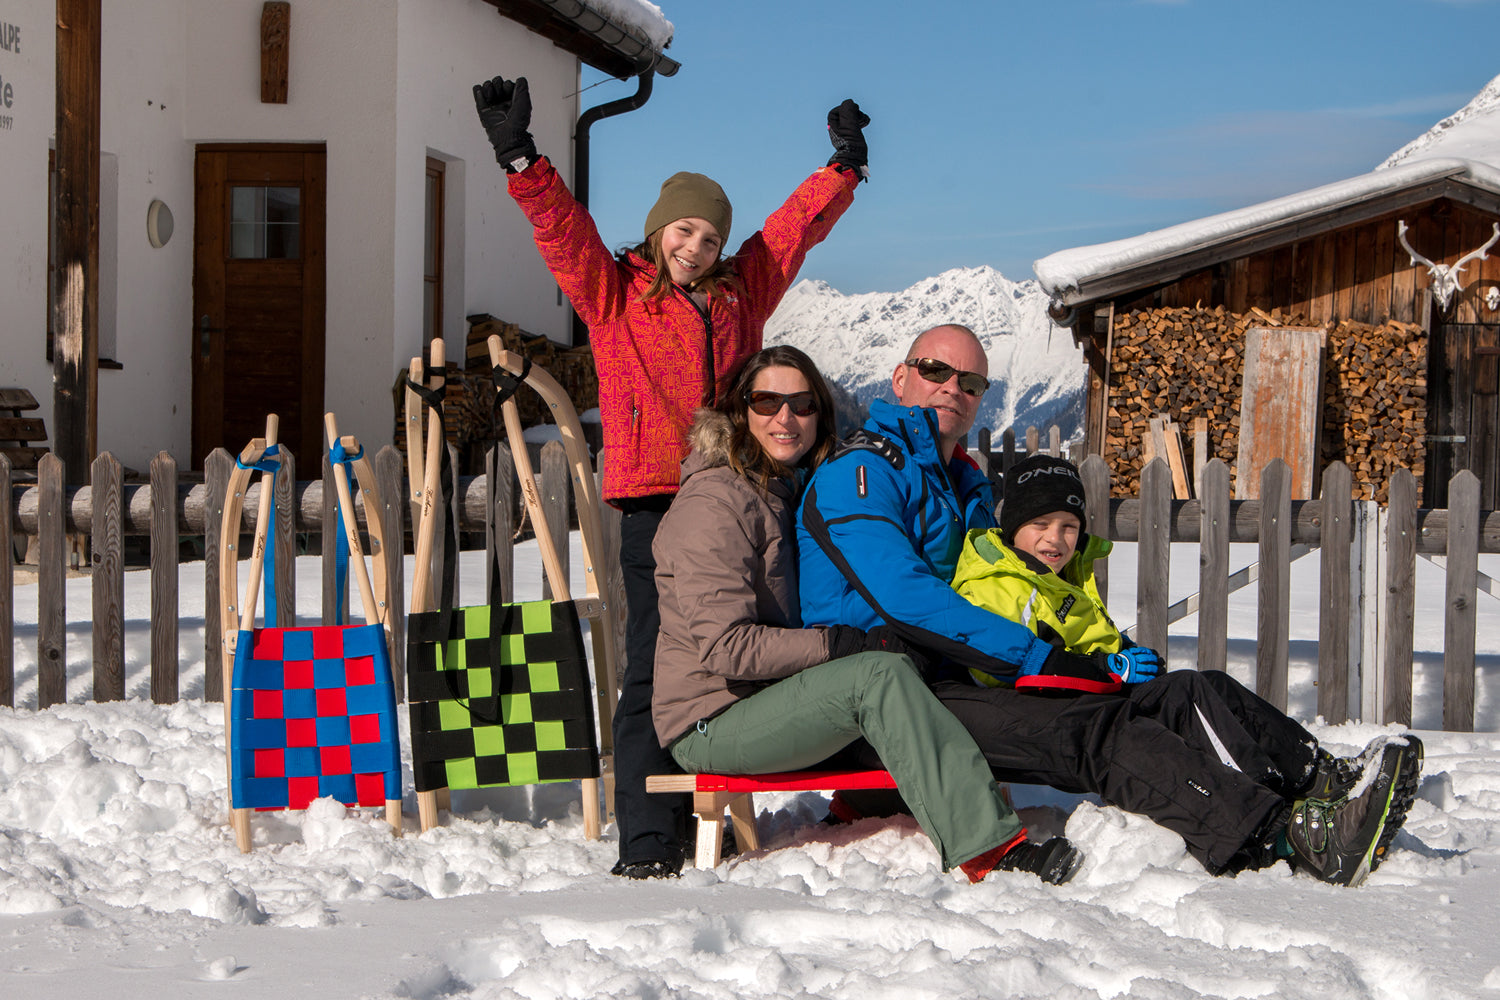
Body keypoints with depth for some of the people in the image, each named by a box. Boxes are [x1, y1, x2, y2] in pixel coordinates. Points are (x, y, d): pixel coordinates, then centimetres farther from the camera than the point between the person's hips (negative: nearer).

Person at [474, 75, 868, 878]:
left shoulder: (740, 292, 18)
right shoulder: (613, 294, 8)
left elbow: (796, 227, 25)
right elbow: (562, 228, -2)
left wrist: (843, 164, 24)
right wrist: (519, 158, -13)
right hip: (655, 503, -4)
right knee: (654, 668, -6)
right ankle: (646, 839, -4)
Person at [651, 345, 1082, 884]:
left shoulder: (787, 492, 16)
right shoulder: (714, 503, -13)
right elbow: (725, 646, -22)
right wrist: (845, 643, -19)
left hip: (767, 704, 9)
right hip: (711, 725, -9)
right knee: (880, 675, -27)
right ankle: (985, 845, -32)